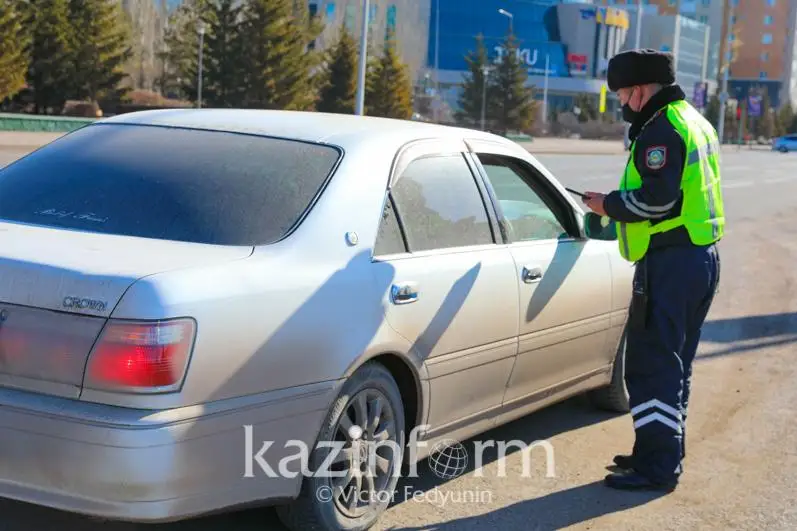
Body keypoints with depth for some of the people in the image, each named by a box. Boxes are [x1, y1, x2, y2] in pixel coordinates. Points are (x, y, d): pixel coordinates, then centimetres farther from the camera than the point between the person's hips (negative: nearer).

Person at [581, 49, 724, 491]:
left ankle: (657, 467, -2)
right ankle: (667, 451, 28)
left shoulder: (662, 129, -15)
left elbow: (657, 198, -24)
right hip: (703, 257, 11)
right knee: (674, 363, 18)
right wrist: (619, 204, 17)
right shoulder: (696, 123, 18)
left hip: (669, 262, -10)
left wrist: (609, 205, -9)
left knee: (651, 364, -5)